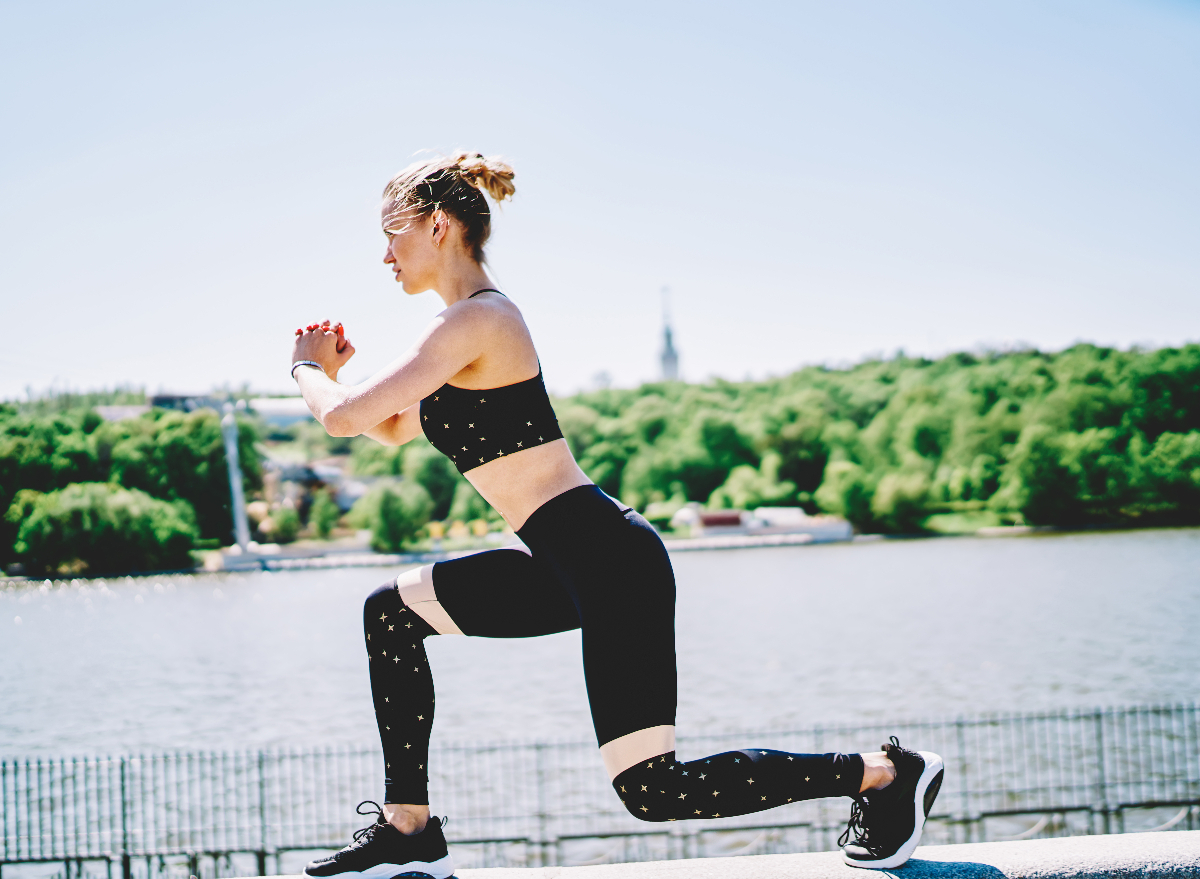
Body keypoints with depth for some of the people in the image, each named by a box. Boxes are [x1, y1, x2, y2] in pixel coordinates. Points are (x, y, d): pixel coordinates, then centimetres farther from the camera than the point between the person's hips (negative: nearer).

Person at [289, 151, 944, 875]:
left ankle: (886, 772, 2)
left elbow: (345, 417, -16)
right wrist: (337, 368, 16)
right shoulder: (474, 322, 17)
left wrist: (308, 368, 4)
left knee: (653, 791, -10)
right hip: (572, 564, 10)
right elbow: (393, 429, 30)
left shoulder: (477, 320, -13)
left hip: (610, 560, -10)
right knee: (392, 612, 14)